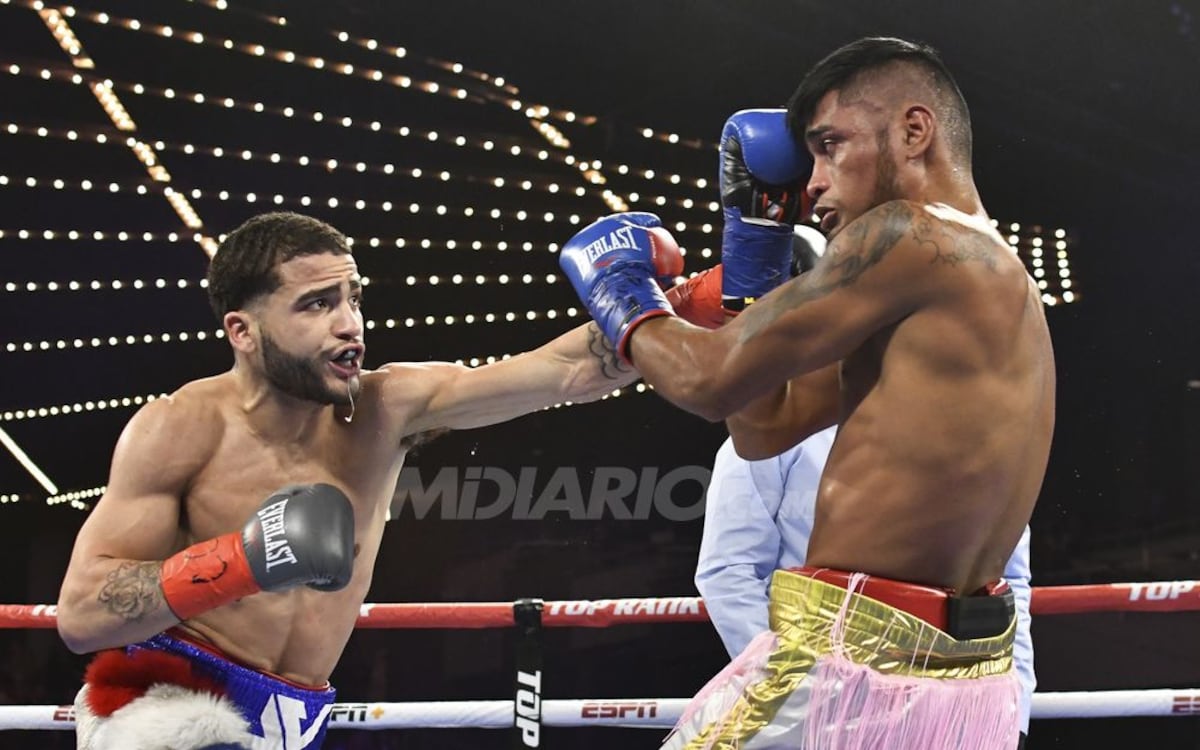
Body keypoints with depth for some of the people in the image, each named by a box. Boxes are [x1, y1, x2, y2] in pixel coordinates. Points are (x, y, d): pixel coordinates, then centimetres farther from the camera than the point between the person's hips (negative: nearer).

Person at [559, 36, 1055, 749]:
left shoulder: (913, 235, -12)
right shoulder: (993, 274, 16)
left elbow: (711, 378, -11)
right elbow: (767, 425, 18)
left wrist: (622, 299, 10)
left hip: (857, 668, -9)